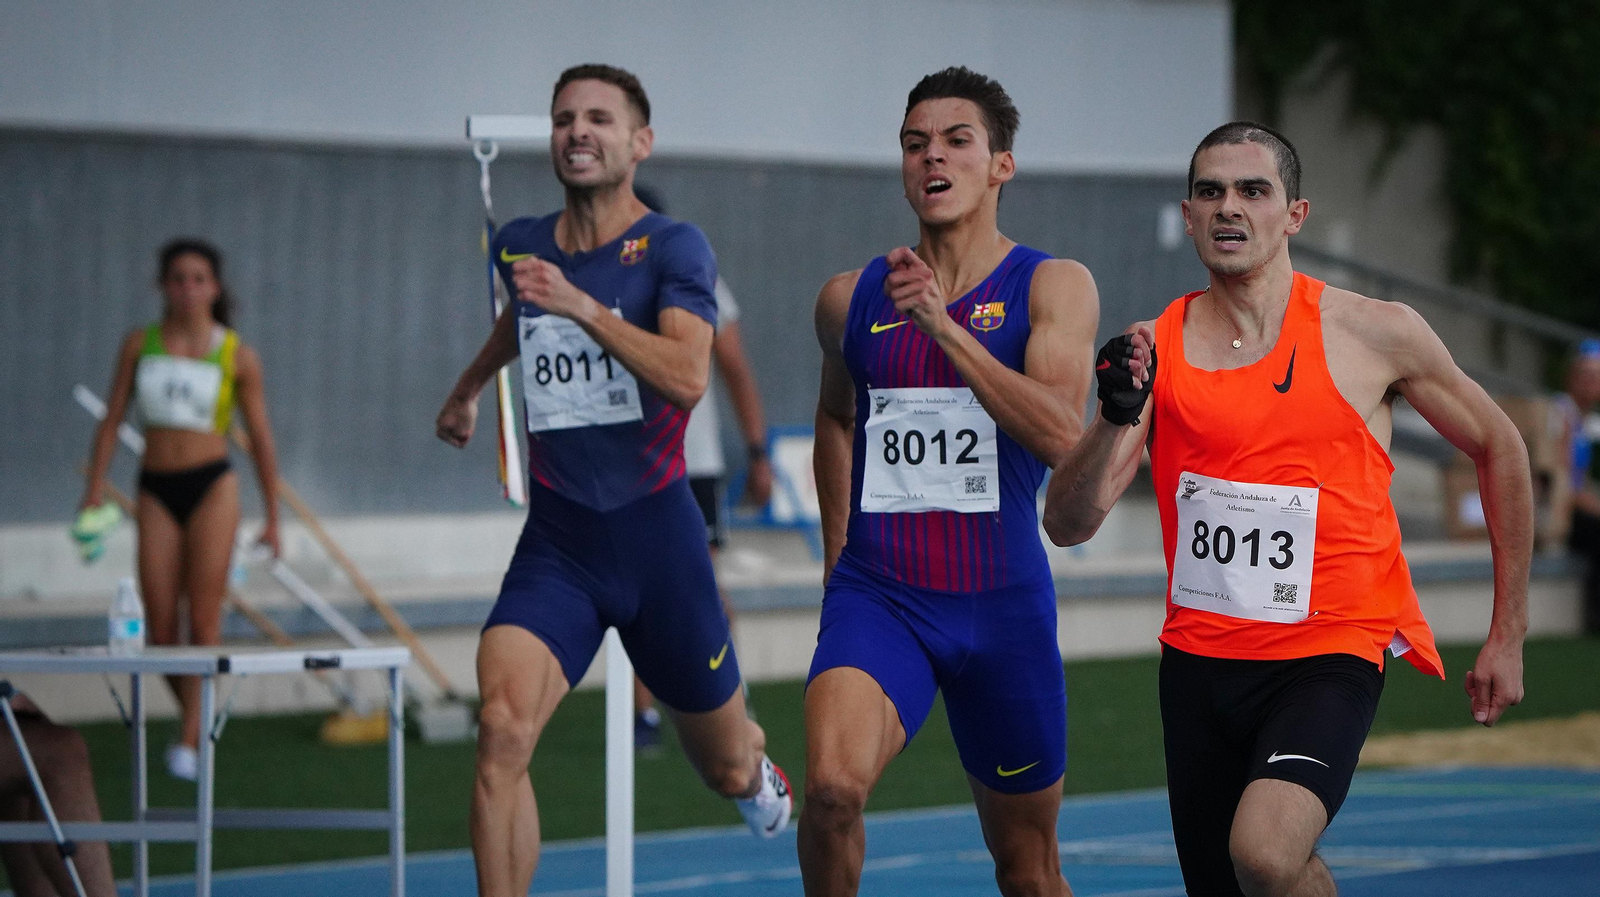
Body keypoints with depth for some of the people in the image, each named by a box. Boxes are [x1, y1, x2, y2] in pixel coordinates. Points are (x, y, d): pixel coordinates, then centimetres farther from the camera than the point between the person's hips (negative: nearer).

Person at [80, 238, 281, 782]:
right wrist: (95, 486, 0)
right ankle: (196, 716, 20)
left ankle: (190, 742, -11)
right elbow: (112, 418, 9)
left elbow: (260, 438, 6)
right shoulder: (140, 345, 6)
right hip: (156, 490, 2)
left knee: (204, 619, -10)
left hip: (212, 486, -2)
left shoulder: (238, 357, 1)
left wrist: (272, 516, 7)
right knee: (160, 626, -1)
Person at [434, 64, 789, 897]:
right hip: (555, 541, 2)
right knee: (502, 729, -24)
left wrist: (583, 306, -33)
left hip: (655, 536, -2)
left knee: (727, 770, 16)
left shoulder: (672, 247, -8)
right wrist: (469, 386, 47)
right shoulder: (520, 245, 6)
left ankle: (755, 766, 56)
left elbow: (688, 377, -25)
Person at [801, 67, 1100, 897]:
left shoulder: (1054, 286, -3)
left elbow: (1060, 433, -19)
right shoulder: (850, 299, 6)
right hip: (877, 598, 1)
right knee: (832, 785, -28)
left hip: (1002, 603, -1)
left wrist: (943, 325, -25)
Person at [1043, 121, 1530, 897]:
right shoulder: (1153, 350, 0)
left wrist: (1507, 636, 10)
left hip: (1332, 652, -4)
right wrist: (1116, 417, -25)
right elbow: (1066, 525, -6)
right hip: (1200, 653, 4)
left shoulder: (1375, 335, -5)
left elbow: (1498, 449, 9)